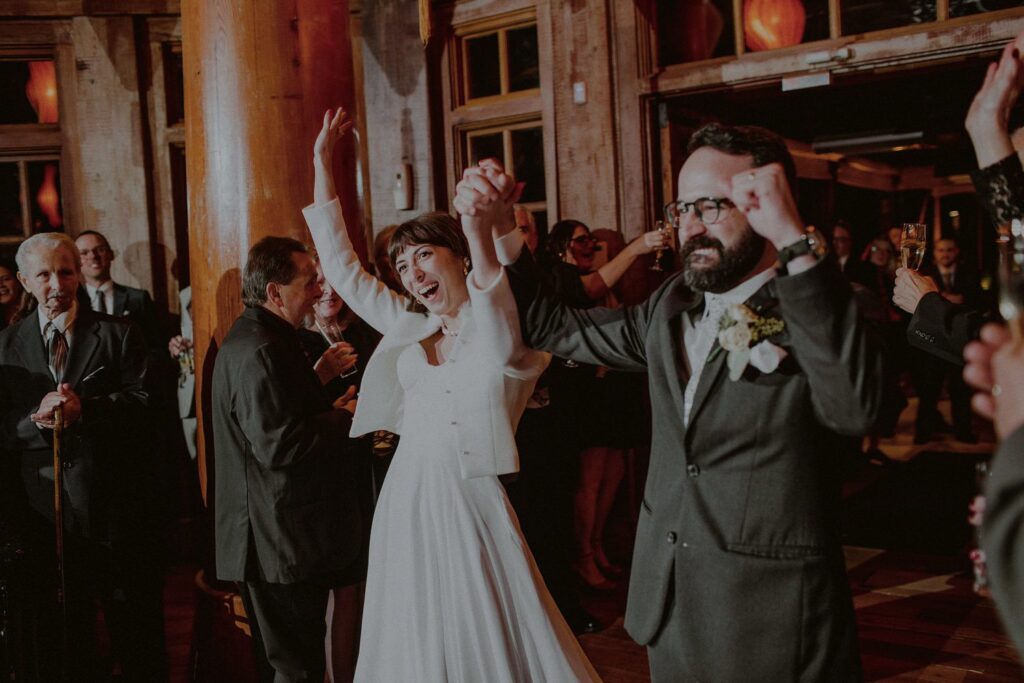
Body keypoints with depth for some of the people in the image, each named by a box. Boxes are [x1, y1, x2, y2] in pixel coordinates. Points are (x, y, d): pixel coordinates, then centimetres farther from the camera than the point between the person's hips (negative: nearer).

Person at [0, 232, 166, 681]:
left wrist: (86, 408, -23)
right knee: (63, 624, 16)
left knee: (134, 622, 9)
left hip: (115, 501, -2)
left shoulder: (118, 334, 0)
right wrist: (36, 418, -19)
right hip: (46, 504, 2)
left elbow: (142, 403, -10)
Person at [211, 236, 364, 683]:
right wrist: (343, 418, -13)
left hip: (271, 541, 11)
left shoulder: (249, 340, 15)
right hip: (284, 542, -11)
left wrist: (329, 412, 9)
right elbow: (278, 445, -26)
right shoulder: (259, 351, -21)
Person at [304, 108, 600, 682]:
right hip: (407, 507, 5)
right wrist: (323, 166, 8)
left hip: (471, 507, -5)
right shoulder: (407, 329, 9)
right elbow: (342, 265, 12)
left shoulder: (504, 334, -8)